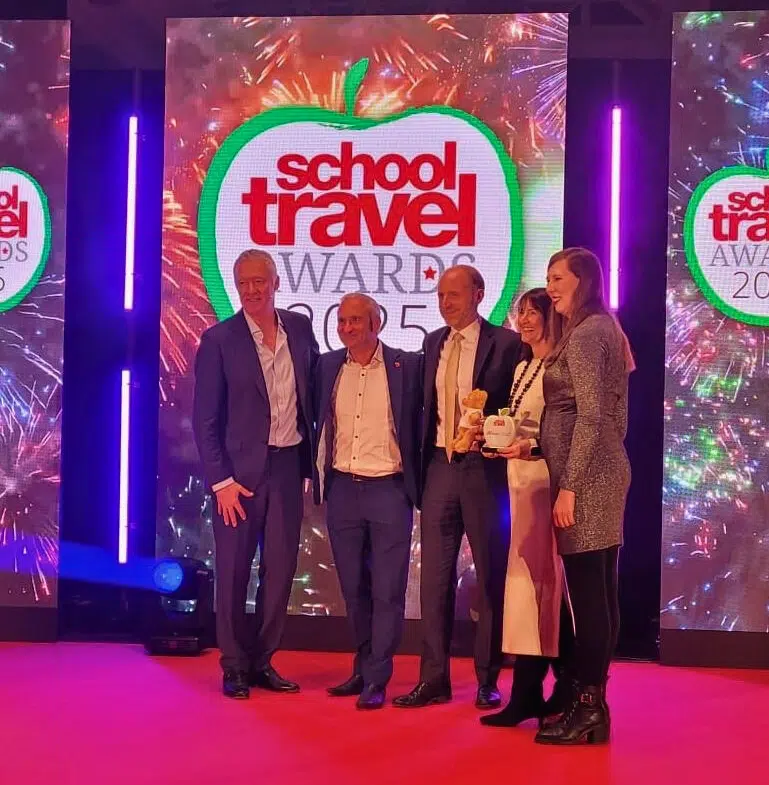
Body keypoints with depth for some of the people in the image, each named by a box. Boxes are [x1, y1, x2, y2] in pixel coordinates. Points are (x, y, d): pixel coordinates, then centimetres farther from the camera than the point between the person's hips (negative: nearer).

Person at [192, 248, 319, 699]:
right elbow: (205, 419, -6)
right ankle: (235, 666, 16)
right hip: (241, 469, -4)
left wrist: (312, 460, 9)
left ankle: (262, 661, 21)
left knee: (281, 569, 8)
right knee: (234, 571, 3)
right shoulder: (219, 340, -6)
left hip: (289, 465, 4)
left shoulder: (300, 328, 5)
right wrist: (221, 480, -12)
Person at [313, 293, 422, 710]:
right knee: (353, 588, 11)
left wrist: (418, 484, -4)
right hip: (342, 489, 4)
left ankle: (376, 679, 5)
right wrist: (318, 477, 9)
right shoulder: (328, 366, 7)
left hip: (389, 489, -3)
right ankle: (363, 668, 24)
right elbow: (318, 423, 14)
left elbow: (421, 422, 0)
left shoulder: (407, 365, -4)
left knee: (387, 590, -1)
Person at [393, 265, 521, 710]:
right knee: (435, 576, 5)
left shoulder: (505, 343, -5)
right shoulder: (434, 343, 13)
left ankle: (488, 680, 14)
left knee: (490, 577, 5)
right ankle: (434, 679, 11)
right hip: (440, 467, 5)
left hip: (484, 468, -5)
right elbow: (430, 406, 15)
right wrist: (421, 464, 8)